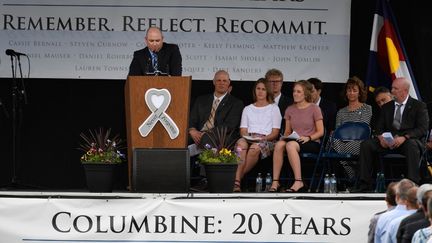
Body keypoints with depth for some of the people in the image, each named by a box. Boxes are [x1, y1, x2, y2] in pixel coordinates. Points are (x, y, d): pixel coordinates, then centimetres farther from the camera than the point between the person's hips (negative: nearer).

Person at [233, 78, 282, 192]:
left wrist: (263, 138, -11)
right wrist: (247, 137, -8)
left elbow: (275, 133, 8)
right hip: (248, 139, 2)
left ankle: (237, 179, -36)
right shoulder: (248, 109, 27)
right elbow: (243, 130, 16)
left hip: (266, 141, -2)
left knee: (255, 147, -40)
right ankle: (236, 182, -51)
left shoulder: (274, 108, 17)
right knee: (241, 143, -37)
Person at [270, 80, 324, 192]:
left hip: (312, 143, -4)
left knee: (291, 145, -37)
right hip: (294, 141, 4)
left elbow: (320, 132, -1)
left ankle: (298, 182, -37)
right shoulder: (290, 110, 15)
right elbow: (287, 131, 18)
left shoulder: (314, 109, 1)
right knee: (279, 144, -31)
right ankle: (275, 182, -33)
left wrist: (308, 138, -17)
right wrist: (285, 137, -5)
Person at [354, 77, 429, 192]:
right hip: (388, 142, 4)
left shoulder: (419, 106, 4)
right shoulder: (387, 107, 19)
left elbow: (422, 129, -7)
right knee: (366, 145, -19)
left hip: (408, 140, -4)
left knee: (412, 146, -40)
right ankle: (365, 185, -19)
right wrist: (381, 137, -11)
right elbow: (379, 127, 15)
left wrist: (404, 137, -23)